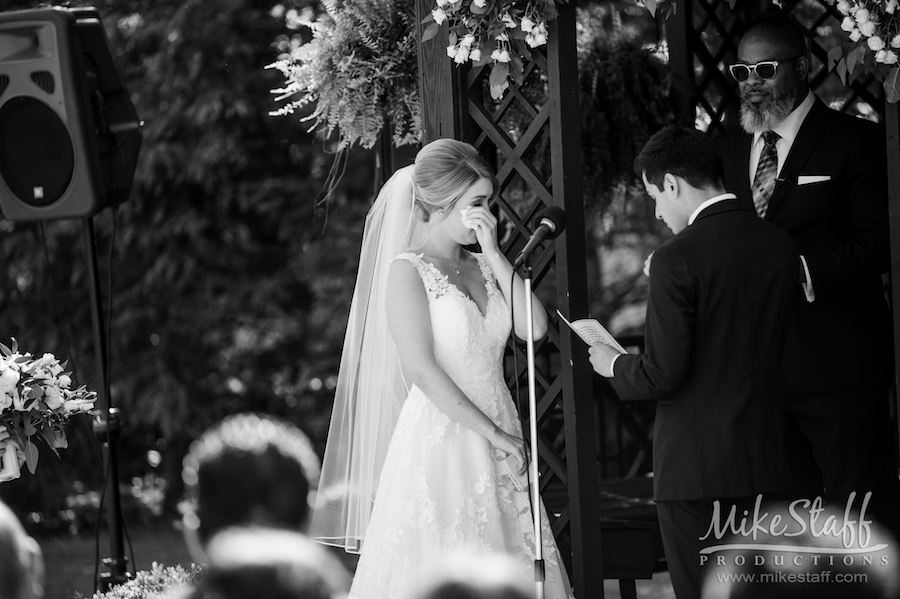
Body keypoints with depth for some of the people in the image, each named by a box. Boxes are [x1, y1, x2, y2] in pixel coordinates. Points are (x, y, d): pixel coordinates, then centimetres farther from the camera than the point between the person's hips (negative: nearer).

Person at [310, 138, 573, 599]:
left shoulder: (483, 267, 14)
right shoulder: (408, 270, -6)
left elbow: (534, 327, -1)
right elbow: (422, 368, -14)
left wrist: (494, 253, -2)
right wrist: (491, 433, -15)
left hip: (499, 439, 6)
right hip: (440, 437, -6)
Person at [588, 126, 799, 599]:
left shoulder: (678, 258, -16)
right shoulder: (779, 245, 4)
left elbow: (662, 374, -17)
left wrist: (614, 365, 4)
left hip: (694, 463, -7)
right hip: (762, 456, 7)